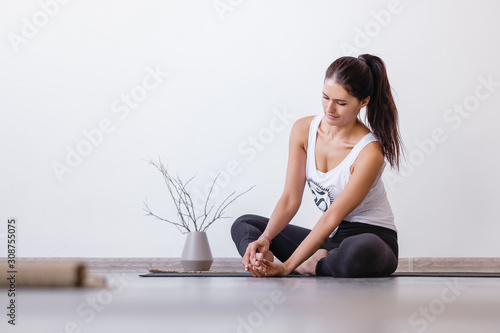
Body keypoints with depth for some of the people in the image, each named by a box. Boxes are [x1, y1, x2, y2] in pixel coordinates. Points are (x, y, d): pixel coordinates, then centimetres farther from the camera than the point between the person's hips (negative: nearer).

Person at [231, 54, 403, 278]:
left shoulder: (369, 152, -22)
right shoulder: (303, 129, -4)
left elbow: (332, 217, -22)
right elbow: (290, 198, -5)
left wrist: (287, 267, -25)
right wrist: (265, 239, -23)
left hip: (372, 236, -7)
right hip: (330, 237, 7)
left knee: (359, 252, -43)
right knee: (244, 224, 3)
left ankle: (309, 266, -14)